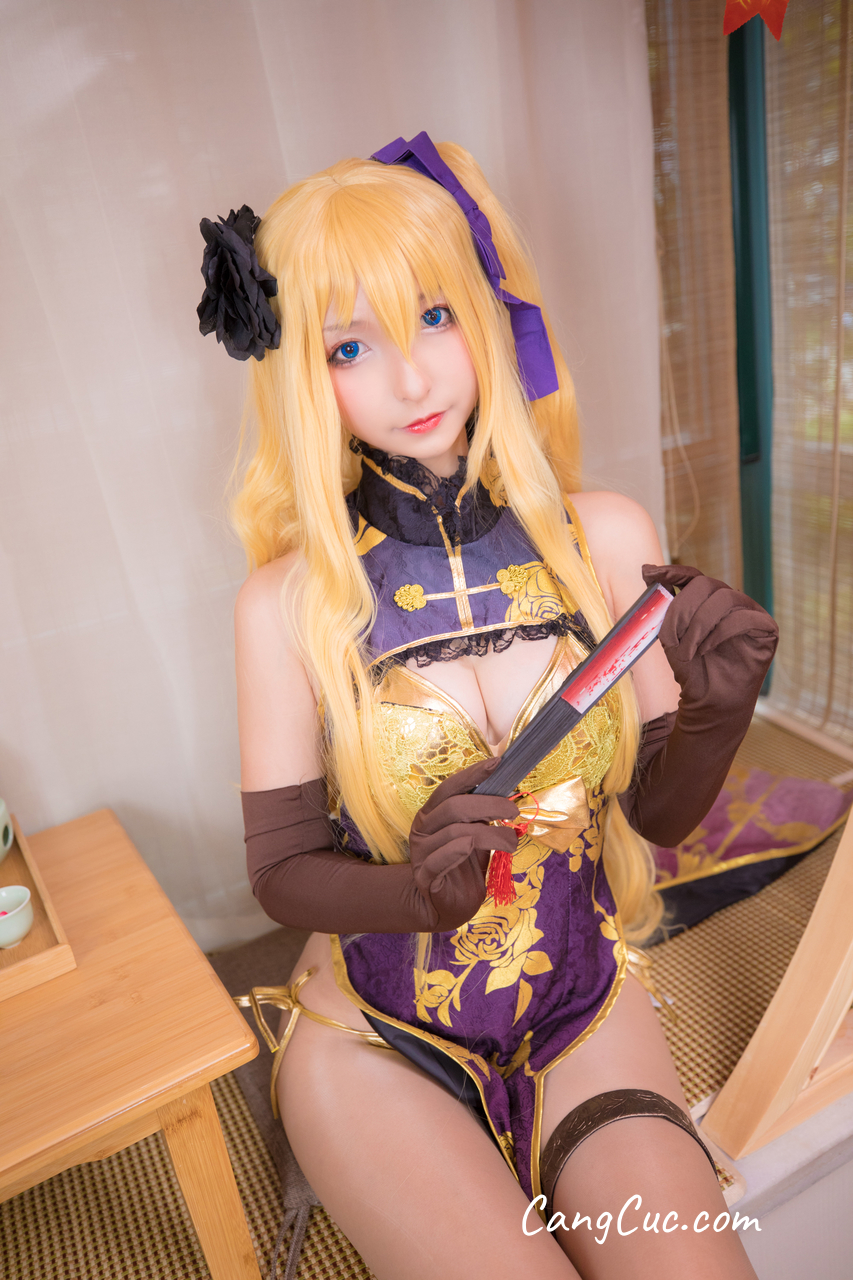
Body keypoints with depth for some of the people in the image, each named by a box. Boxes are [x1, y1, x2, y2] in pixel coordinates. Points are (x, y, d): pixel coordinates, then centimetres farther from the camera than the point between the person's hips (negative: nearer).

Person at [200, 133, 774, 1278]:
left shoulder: (608, 539, -11)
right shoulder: (290, 602, -18)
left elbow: (657, 812, -2)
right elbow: (280, 869, -8)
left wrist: (719, 712, -22)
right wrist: (419, 893, -27)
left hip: (582, 1011, 2)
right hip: (379, 1041, -1)